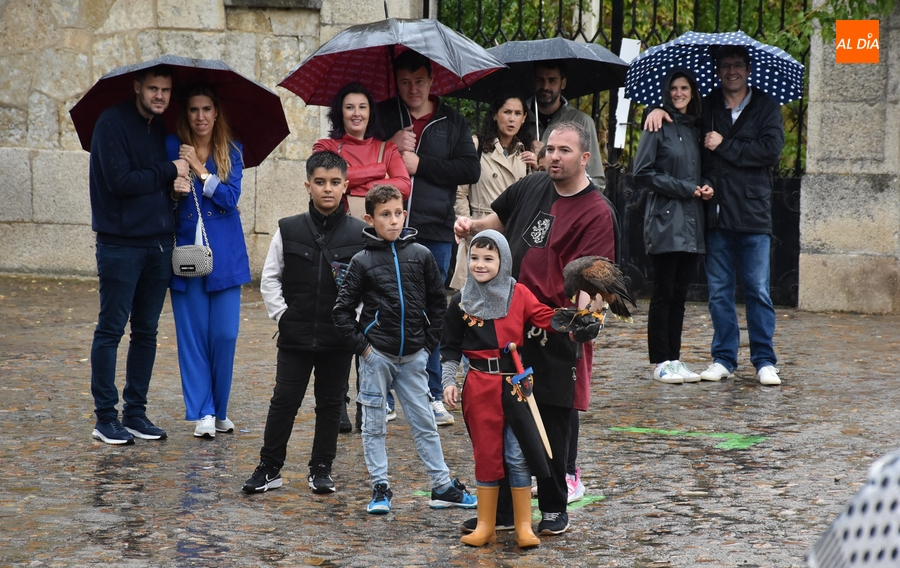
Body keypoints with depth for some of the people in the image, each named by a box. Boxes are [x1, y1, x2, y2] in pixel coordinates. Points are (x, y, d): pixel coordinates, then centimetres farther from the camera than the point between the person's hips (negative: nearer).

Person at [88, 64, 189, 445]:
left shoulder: (163, 129, 14)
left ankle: (136, 412, 16)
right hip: (120, 242, -7)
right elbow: (120, 181, -18)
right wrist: (169, 171, -10)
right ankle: (105, 417, 2)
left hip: (158, 241, 7)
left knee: (147, 331, 9)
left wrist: (177, 185, -1)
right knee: (111, 330, -2)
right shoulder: (113, 123, -9)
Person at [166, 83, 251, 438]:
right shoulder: (172, 148, 4)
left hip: (224, 255, 1)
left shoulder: (231, 151, 6)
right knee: (193, 335, -2)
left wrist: (199, 169, -12)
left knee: (225, 334, -3)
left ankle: (219, 410, 13)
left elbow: (230, 198, -6)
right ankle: (203, 413, 5)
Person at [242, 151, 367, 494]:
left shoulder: (359, 234, -1)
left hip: (339, 338, 0)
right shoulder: (289, 231, 0)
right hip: (295, 336, 0)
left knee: (331, 403, 9)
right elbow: (270, 278, 5)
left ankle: (321, 469, 20)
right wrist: (281, 314, -3)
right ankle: (269, 469, 11)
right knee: (284, 401, 1)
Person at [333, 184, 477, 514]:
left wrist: (430, 342, 3)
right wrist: (360, 346, -6)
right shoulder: (363, 261, -4)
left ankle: (443, 487, 14)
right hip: (376, 355, -1)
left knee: (424, 423, 7)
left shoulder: (420, 255, 2)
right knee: (374, 425, 6)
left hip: (413, 356, 1)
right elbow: (343, 310, -1)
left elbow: (438, 302, 9)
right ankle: (380, 488, 14)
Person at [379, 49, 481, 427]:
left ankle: (432, 396, 12)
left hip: (435, 233, 0)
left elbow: (471, 169, -2)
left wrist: (420, 164, -8)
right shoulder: (382, 117, 9)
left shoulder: (452, 123, 9)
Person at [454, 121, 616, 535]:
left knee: (552, 421, 3)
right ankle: (500, 508, 18)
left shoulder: (596, 213, -10)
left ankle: (554, 510, 17)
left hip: (556, 333, -6)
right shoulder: (531, 187, 9)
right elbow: (499, 219, 27)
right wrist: (472, 226, 5)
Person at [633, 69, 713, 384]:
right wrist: (685, 189, -12)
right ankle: (661, 361, 1)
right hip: (665, 219, -6)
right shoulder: (659, 126, -3)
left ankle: (674, 358, 10)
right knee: (664, 292, -4)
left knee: (680, 293, 7)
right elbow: (642, 174, -10)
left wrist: (706, 188, 2)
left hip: (692, 222, 6)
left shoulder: (695, 129, 15)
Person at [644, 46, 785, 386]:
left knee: (757, 291, -1)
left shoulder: (766, 108, 3)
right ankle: (724, 359, 14)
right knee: (719, 292, 6)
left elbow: (770, 151, -10)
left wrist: (725, 146, -10)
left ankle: (764, 361, 5)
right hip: (716, 216, 3)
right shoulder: (706, 107, 13)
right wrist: (658, 109, 6)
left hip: (752, 215, -3)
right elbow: (677, 101, 29)